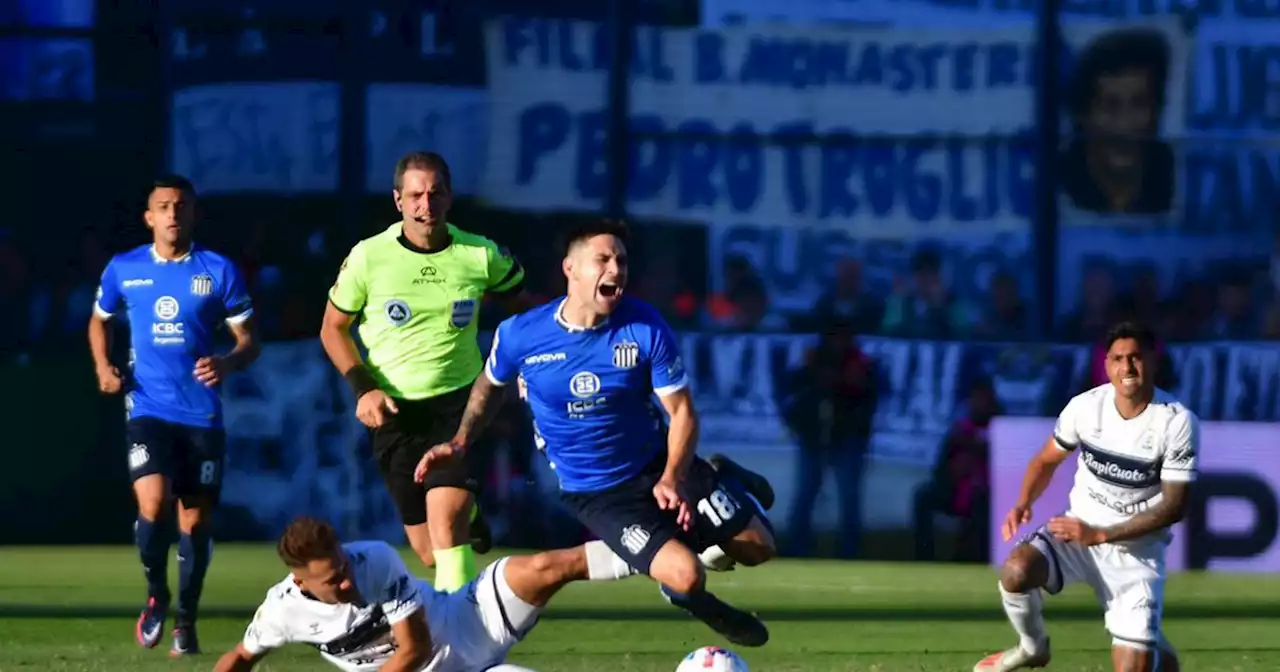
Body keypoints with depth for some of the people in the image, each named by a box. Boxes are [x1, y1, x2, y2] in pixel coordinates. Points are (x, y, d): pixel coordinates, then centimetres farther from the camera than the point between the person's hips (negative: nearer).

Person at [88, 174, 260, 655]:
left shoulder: (219, 271, 0)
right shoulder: (123, 269, 4)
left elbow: (249, 341, 3)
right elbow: (100, 321, 22)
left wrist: (229, 363, -19)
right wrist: (103, 367, 4)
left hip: (203, 415, 0)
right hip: (149, 410, 0)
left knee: (195, 520, 5)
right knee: (153, 504, -20)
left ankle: (185, 620, 23)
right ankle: (156, 594, 7)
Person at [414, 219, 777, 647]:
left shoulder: (645, 328, -17)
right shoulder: (520, 336, -15)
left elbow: (681, 410, -10)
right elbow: (490, 386, 9)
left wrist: (672, 479, -24)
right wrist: (460, 444, -1)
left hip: (658, 467, 2)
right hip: (594, 495, -2)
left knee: (757, 547, 5)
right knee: (685, 575, -23)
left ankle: (728, 481, 39)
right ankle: (702, 607, 17)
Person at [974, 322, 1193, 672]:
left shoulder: (1178, 422, -17)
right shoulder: (1086, 406, -8)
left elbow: (1174, 507, -16)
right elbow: (1047, 459, 9)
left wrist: (1101, 535, -21)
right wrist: (1023, 504, -12)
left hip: (1136, 547, -2)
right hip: (1079, 530, 2)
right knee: (1016, 571, -30)